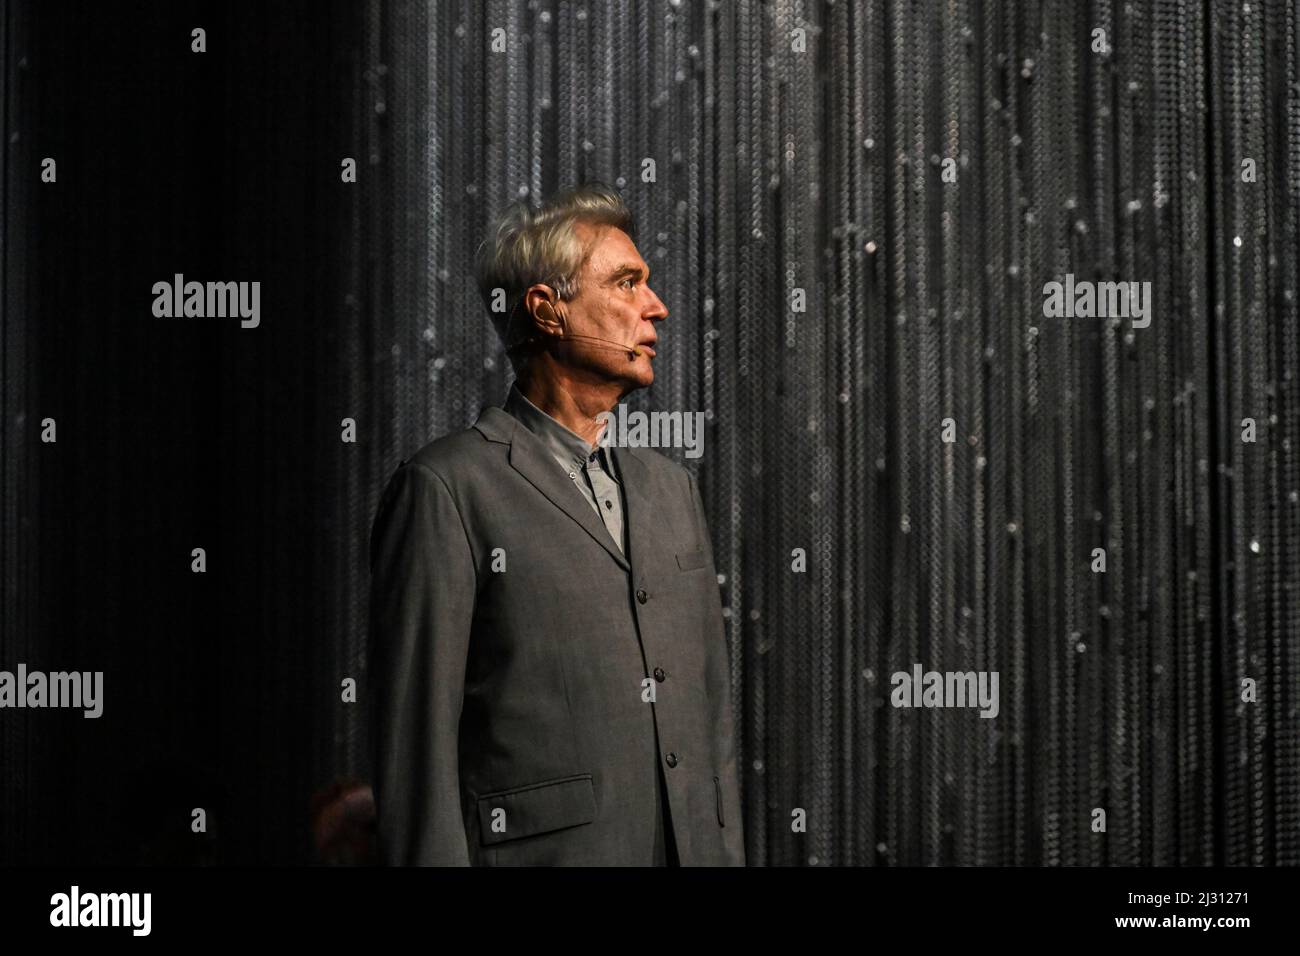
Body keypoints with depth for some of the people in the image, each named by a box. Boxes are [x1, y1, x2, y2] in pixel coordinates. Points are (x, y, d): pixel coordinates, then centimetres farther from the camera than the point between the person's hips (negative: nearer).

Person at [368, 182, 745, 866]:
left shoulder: (669, 488, 16)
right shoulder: (445, 489, -5)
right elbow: (416, 738, -9)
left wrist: (728, 855, 11)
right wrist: (435, 858, -14)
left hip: (689, 846, 6)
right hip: (540, 850, -6)